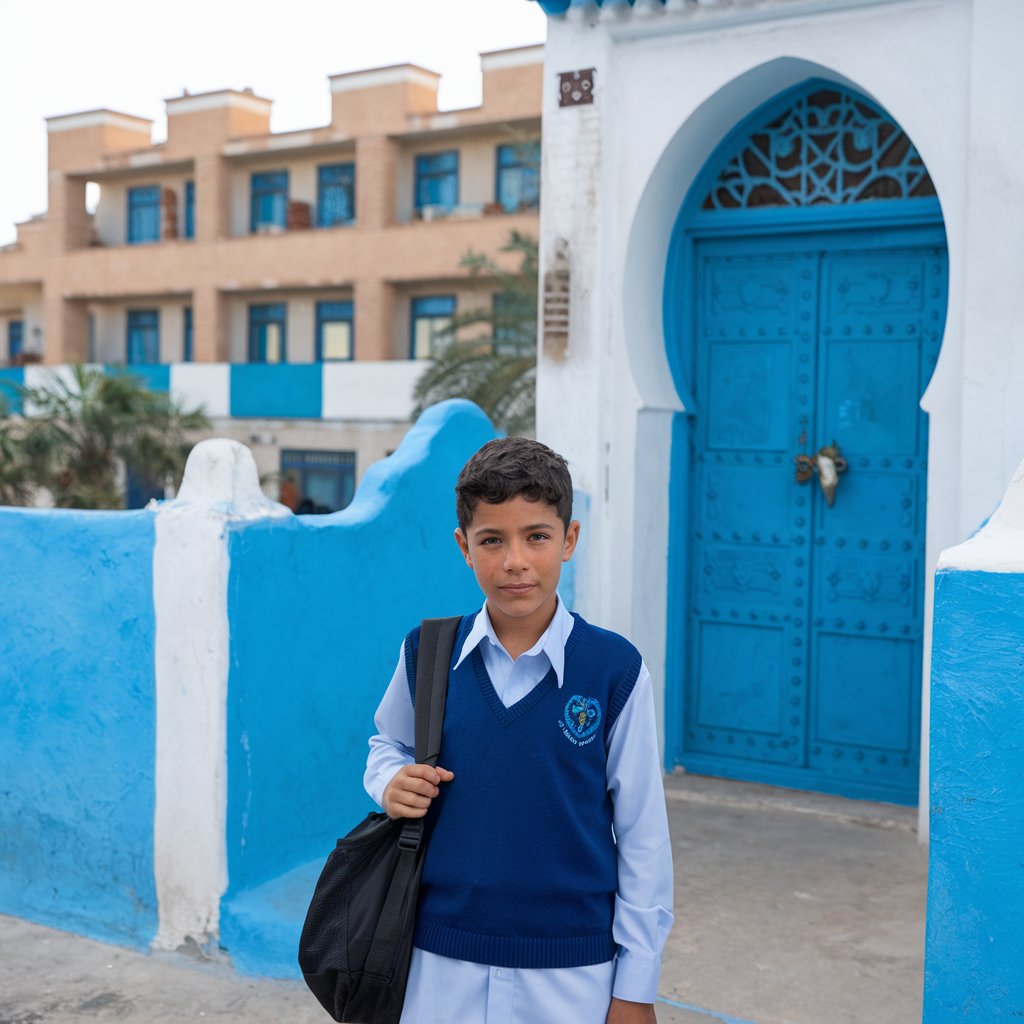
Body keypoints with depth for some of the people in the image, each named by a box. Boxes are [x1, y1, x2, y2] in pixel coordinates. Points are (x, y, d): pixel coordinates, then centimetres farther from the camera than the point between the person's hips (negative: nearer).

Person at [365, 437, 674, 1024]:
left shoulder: (616, 670, -10)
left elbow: (643, 838, -4)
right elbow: (389, 744, 16)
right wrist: (391, 784, -7)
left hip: (571, 975, -2)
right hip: (441, 963, 2)